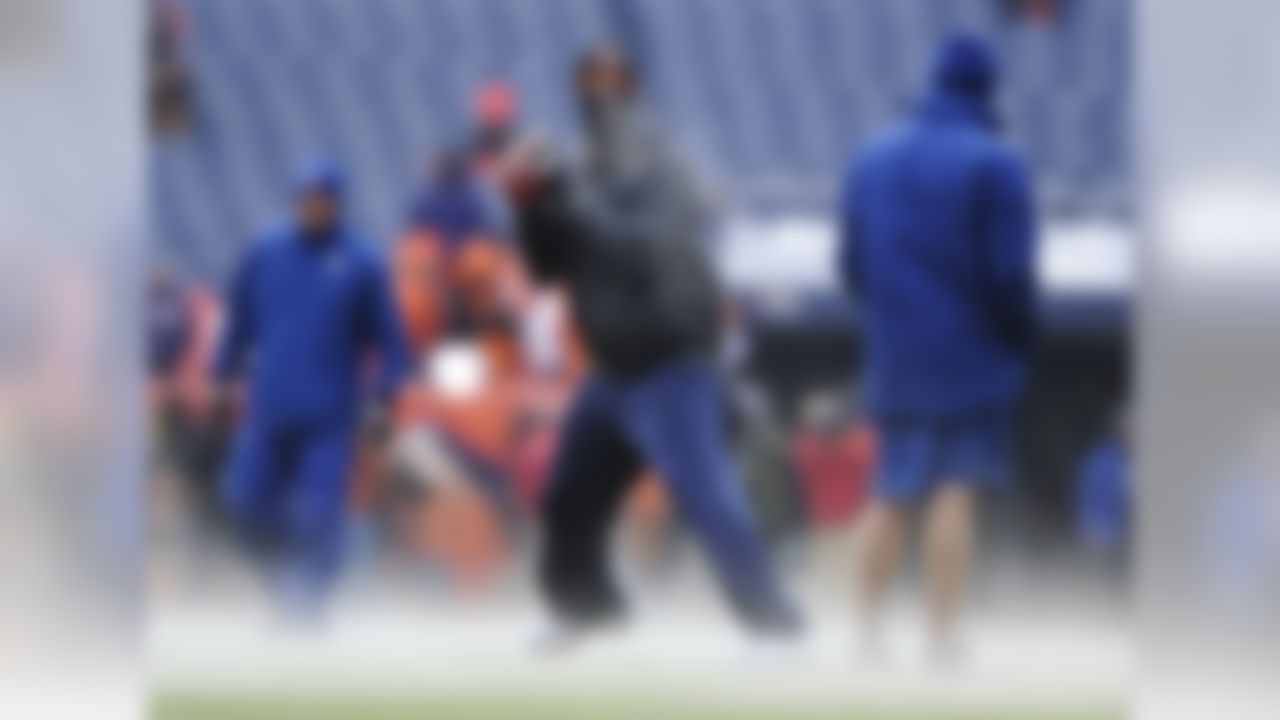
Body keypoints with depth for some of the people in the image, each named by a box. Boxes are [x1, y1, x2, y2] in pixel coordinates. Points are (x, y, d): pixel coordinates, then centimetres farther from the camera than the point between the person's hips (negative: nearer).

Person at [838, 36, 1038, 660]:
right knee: (958, 491, -5)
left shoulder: (872, 161, 9)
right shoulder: (995, 166, -10)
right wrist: (1023, 342, 1)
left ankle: (869, 631, 7)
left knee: (890, 496, 11)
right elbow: (1009, 273, -13)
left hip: (895, 357, 5)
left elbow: (852, 263, 11)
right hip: (971, 357, -5)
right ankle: (943, 637, -9)